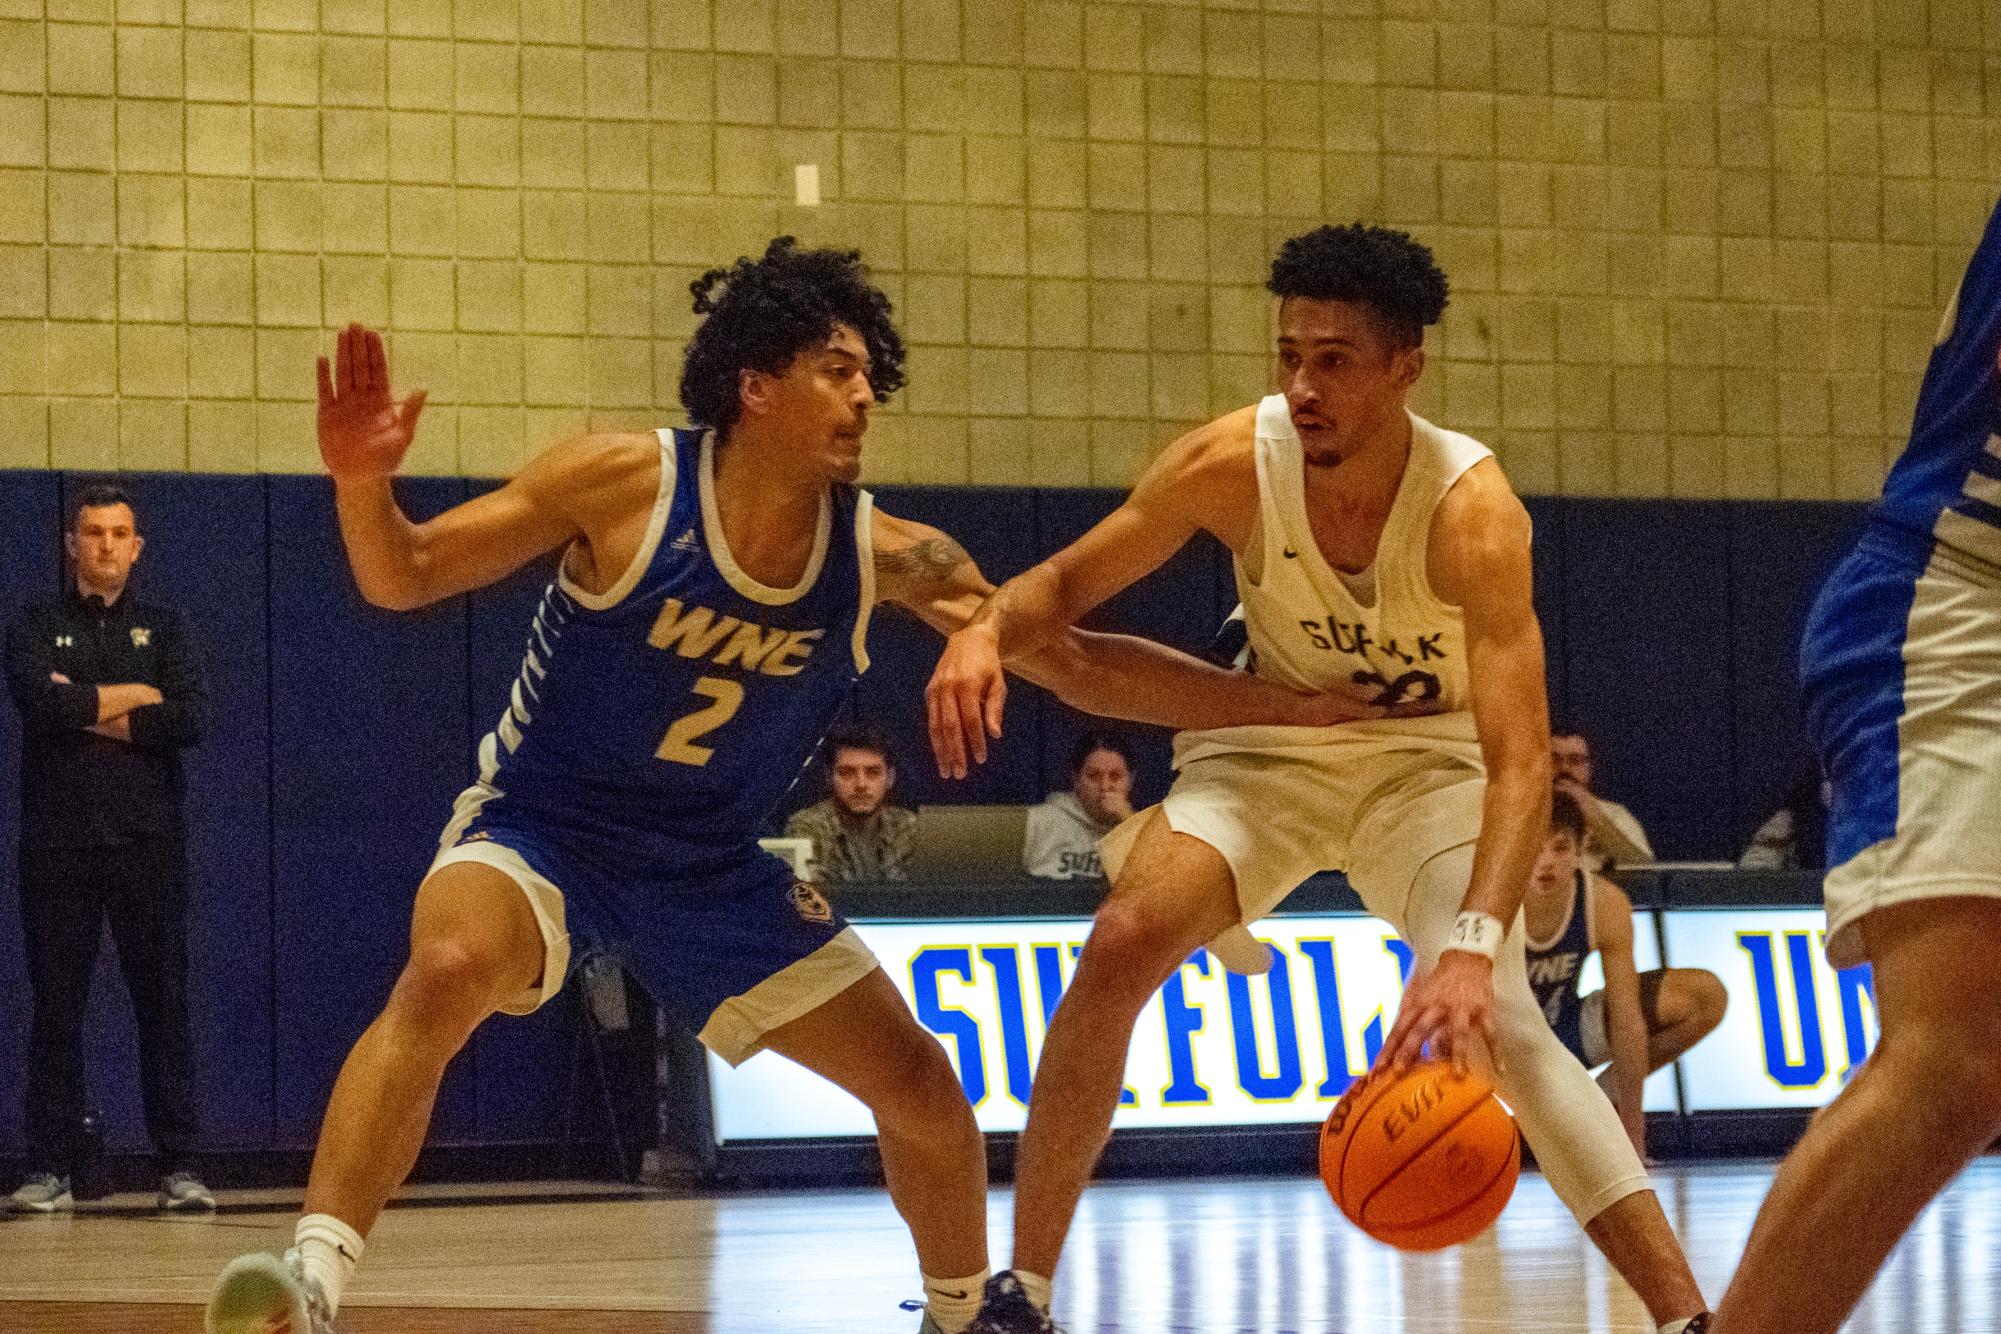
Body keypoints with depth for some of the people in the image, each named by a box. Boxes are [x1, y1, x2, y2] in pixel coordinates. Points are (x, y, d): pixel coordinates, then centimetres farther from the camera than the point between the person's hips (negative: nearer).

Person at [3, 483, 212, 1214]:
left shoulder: (164, 627, 11)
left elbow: (191, 717, -5)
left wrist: (87, 712, -7)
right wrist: (133, 698, -5)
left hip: (147, 839, 0)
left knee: (163, 1001, -1)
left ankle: (179, 1165, 1)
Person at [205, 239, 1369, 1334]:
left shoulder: (883, 556, -10)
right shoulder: (628, 486, -19)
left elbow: (1079, 666, -4)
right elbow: (402, 578, -13)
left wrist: (1295, 704, -8)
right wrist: (365, 484, -36)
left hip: (712, 868, 5)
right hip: (542, 824, -4)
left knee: (924, 1088, 3)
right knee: (447, 973, -37)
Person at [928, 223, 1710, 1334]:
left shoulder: (1472, 512, -31)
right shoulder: (1234, 463, -23)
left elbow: (1521, 764, -39)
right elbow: (1067, 582, -7)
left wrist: (1470, 948, -54)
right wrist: (986, 629, -32)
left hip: (1427, 757, -3)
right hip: (1271, 747, 3)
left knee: (1495, 1020, -24)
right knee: (1124, 941, -20)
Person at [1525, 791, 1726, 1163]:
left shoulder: (1607, 905, -19)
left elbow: (1627, 1023, -17)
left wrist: (1632, 1136, -18)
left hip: (1563, 1028, 4)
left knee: (1708, 996, -10)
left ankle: (1603, 1097, 1)